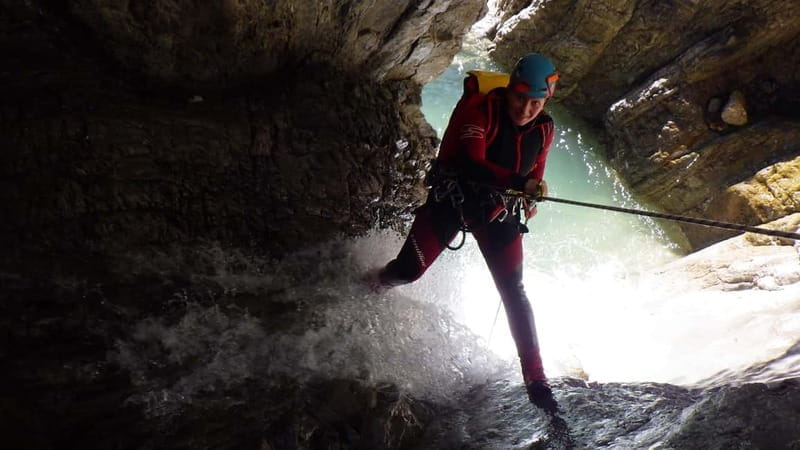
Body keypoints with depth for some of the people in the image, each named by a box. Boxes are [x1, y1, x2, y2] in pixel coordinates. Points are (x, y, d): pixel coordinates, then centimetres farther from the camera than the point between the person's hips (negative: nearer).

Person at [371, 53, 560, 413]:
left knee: (514, 294, -1)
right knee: (409, 271, -3)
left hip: (499, 213, 3)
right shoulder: (480, 112, -19)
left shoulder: (544, 129, -1)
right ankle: (373, 287, 36)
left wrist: (530, 198, 17)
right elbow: (472, 165, -32)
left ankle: (535, 380, 9)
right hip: (451, 200, -3)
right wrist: (519, 182, -42)